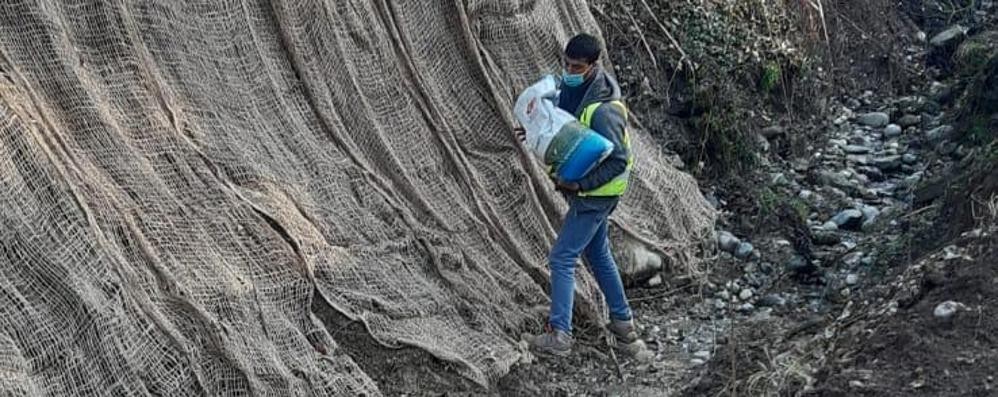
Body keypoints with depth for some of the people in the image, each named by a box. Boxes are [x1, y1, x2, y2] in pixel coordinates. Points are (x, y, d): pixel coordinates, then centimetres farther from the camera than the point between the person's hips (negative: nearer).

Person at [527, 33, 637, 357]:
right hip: (587, 189, 10)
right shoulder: (570, 86, -1)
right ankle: (622, 321, 33)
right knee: (597, 254, 20)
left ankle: (559, 335, -5)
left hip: (595, 194, -10)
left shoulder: (603, 110, -29)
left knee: (562, 258, -7)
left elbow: (618, 160, -24)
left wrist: (579, 185, -26)